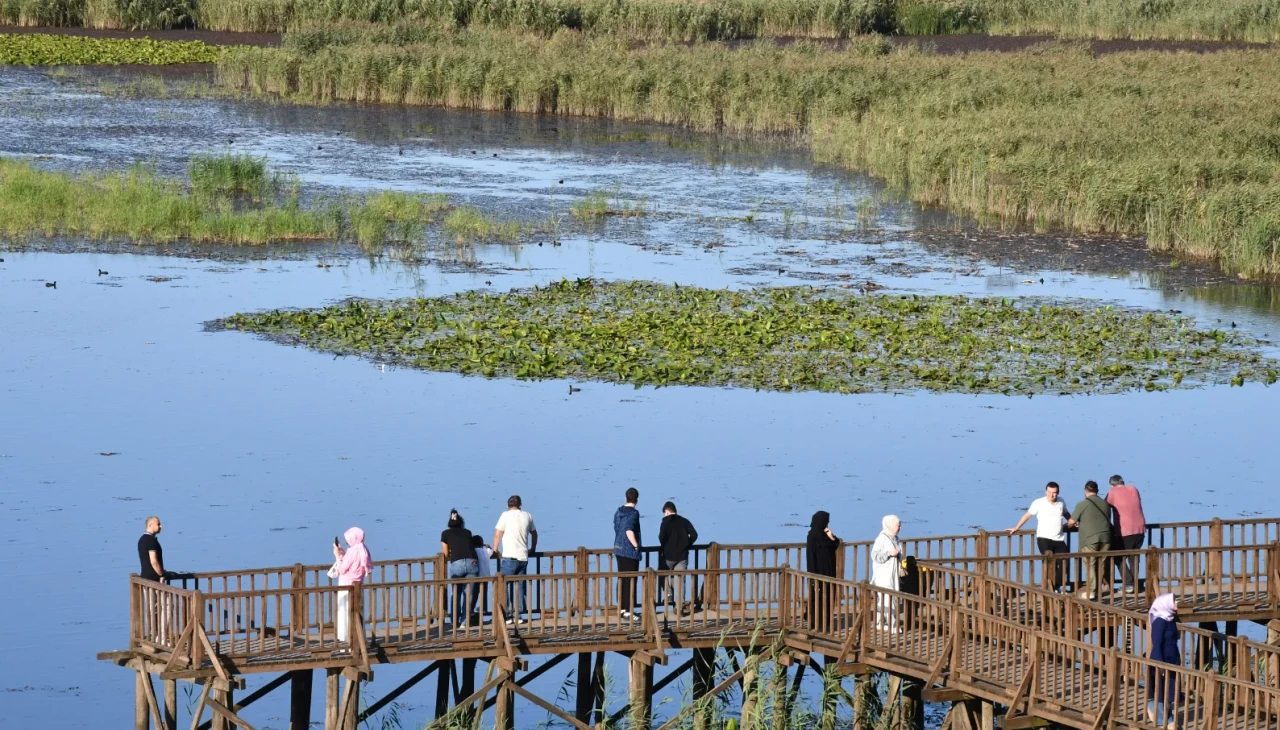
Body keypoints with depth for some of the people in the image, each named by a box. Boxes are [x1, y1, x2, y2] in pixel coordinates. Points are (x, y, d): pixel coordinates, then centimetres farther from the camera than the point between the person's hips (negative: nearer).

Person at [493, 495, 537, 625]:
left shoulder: (506, 515, -4)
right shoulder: (527, 516, 11)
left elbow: (497, 534, -6)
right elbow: (534, 533, 25)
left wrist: (495, 549, 9)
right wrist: (533, 548, 40)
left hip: (509, 556, -5)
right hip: (523, 557, 5)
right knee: (521, 586, 10)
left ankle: (507, 615, -4)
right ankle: (518, 615, 10)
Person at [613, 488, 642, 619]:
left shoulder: (618, 512, 8)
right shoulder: (634, 513, -14)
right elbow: (629, 531, -25)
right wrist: (636, 546, -14)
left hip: (618, 549, 8)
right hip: (630, 551, -8)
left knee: (622, 579, 14)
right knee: (631, 581, -2)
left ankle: (621, 608, 19)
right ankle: (628, 611, -2)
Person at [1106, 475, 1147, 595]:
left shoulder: (1112, 492, -3)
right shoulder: (1133, 489, 9)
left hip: (1125, 531, -5)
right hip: (1140, 529, 5)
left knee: (1120, 558, 7)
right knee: (1134, 558, 16)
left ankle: (1128, 584, -4)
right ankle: (1135, 585, 14)